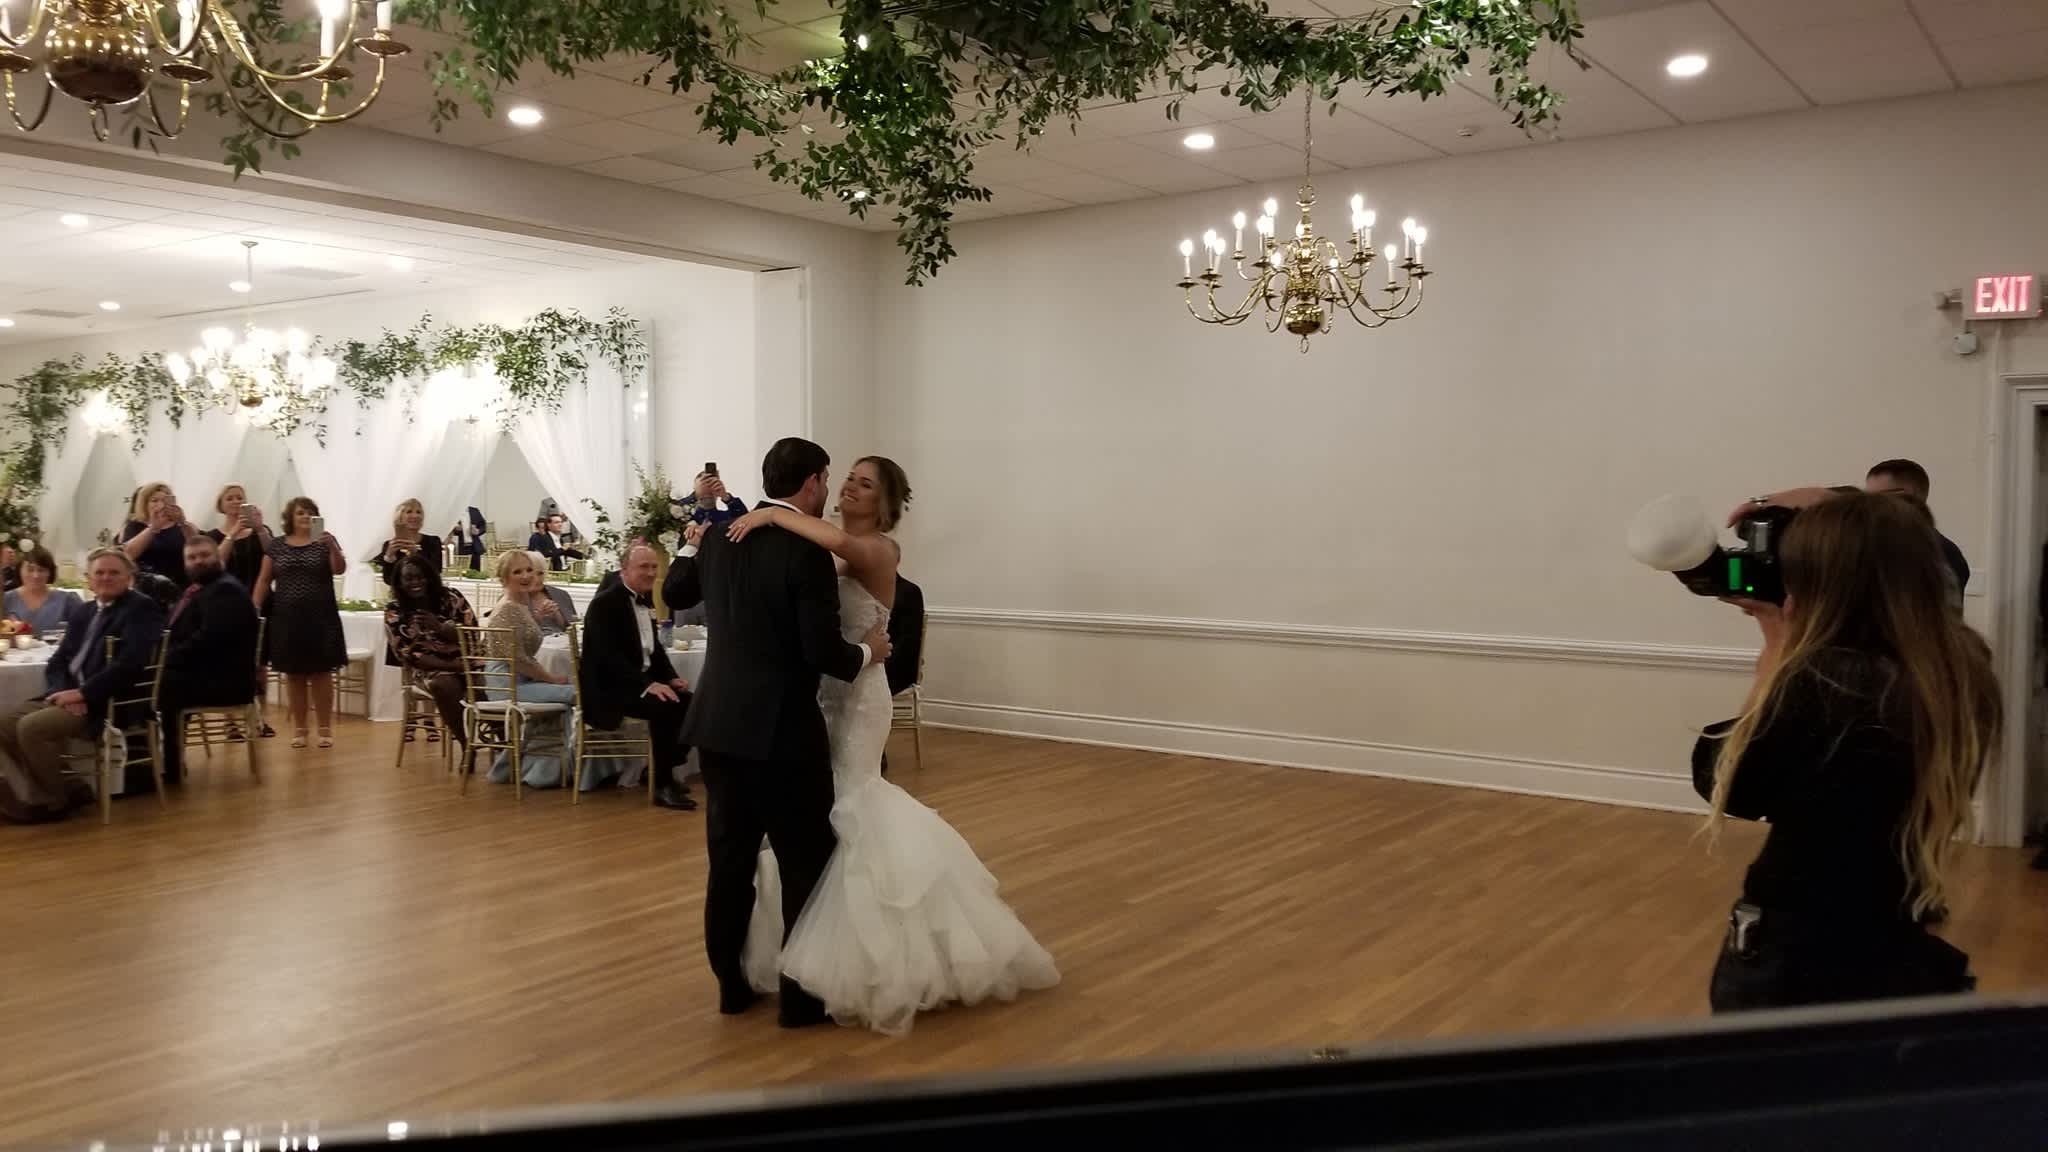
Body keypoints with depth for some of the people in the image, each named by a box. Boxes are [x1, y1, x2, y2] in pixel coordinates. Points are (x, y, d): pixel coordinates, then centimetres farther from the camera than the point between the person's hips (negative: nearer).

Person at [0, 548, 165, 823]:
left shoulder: (141, 608, -7)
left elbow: (130, 664, -20)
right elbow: (58, 661, 14)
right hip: (72, 696, 9)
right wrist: (64, 691, -8)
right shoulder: (83, 611, 20)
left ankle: (54, 801, -3)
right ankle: (67, 788, 4)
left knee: (31, 727, -22)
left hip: (110, 702, -9)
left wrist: (82, 693, -20)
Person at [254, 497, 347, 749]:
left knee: (321, 671, -1)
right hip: (287, 617, 2)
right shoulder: (276, 545, 8)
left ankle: (325, 727, 5)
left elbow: (340, 569, -12)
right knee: (294, 673, 5)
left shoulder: (325, 541, 2)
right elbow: (264, 580, 9)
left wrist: (332, 546, -28)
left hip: (320, 617, -2)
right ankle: (299, 728, 13)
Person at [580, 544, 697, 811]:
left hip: (642, 681, 8)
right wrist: (647, 685, -32)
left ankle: (668, 767, 6)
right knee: (664, 707, -29)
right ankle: (663, 785, -20)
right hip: (610, 686, -8)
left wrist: (671, 677, 1)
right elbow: (608, 656, -24)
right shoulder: (605, 603, -13)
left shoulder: (645, 600, 13)